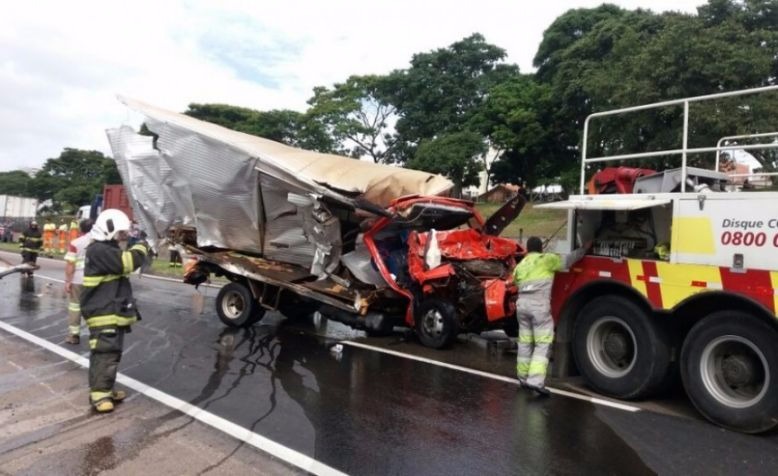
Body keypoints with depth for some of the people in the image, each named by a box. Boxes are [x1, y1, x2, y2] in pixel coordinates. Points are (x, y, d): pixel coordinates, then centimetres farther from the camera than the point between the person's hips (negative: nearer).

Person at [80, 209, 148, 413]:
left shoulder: (108, 249, 19)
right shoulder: (98, 250, -17)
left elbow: (123, 265, 19)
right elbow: (127, 262, -26)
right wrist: (141, 248, -13)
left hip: (114, 313, 11)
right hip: (103, 314, -11)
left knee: (112, 353, 16)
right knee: (105, 353, -9)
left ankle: (106, 390, 27)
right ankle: (99, 394, -3)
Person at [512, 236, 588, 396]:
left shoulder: (520, 265, 20)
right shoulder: (546, 259, 4)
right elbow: (567, 261, 6)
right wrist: (584, 248, 19)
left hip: (522, 303, 6)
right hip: (539, 304, -6)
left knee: (525, 342, 14)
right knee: (543, 344, -5)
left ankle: (523, 378, 21)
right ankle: (535, 381, -15)